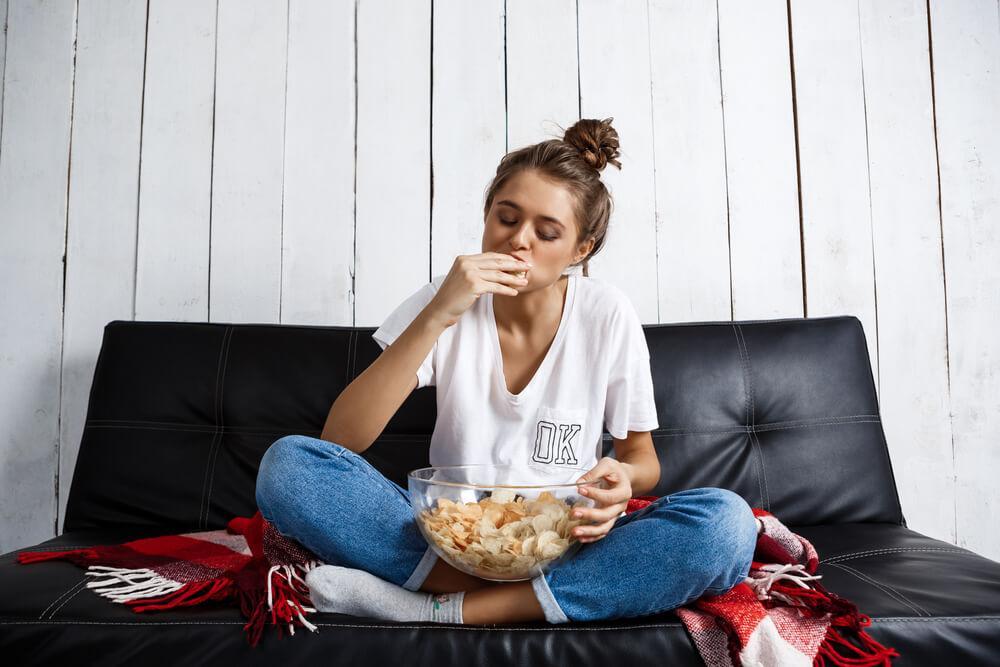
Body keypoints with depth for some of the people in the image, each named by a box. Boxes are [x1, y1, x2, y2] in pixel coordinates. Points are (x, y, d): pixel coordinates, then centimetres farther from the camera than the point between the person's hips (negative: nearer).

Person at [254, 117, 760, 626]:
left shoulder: (608, 316, -6)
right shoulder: (445, 303, -5)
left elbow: (643, 457, 5)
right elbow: (339, 440, -15)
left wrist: (622, 480, -20)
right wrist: (435, 317, -24)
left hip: (567, 543, 1)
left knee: (726, 522, -27)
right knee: (287, 464, -20)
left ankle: (438, 608, -24)